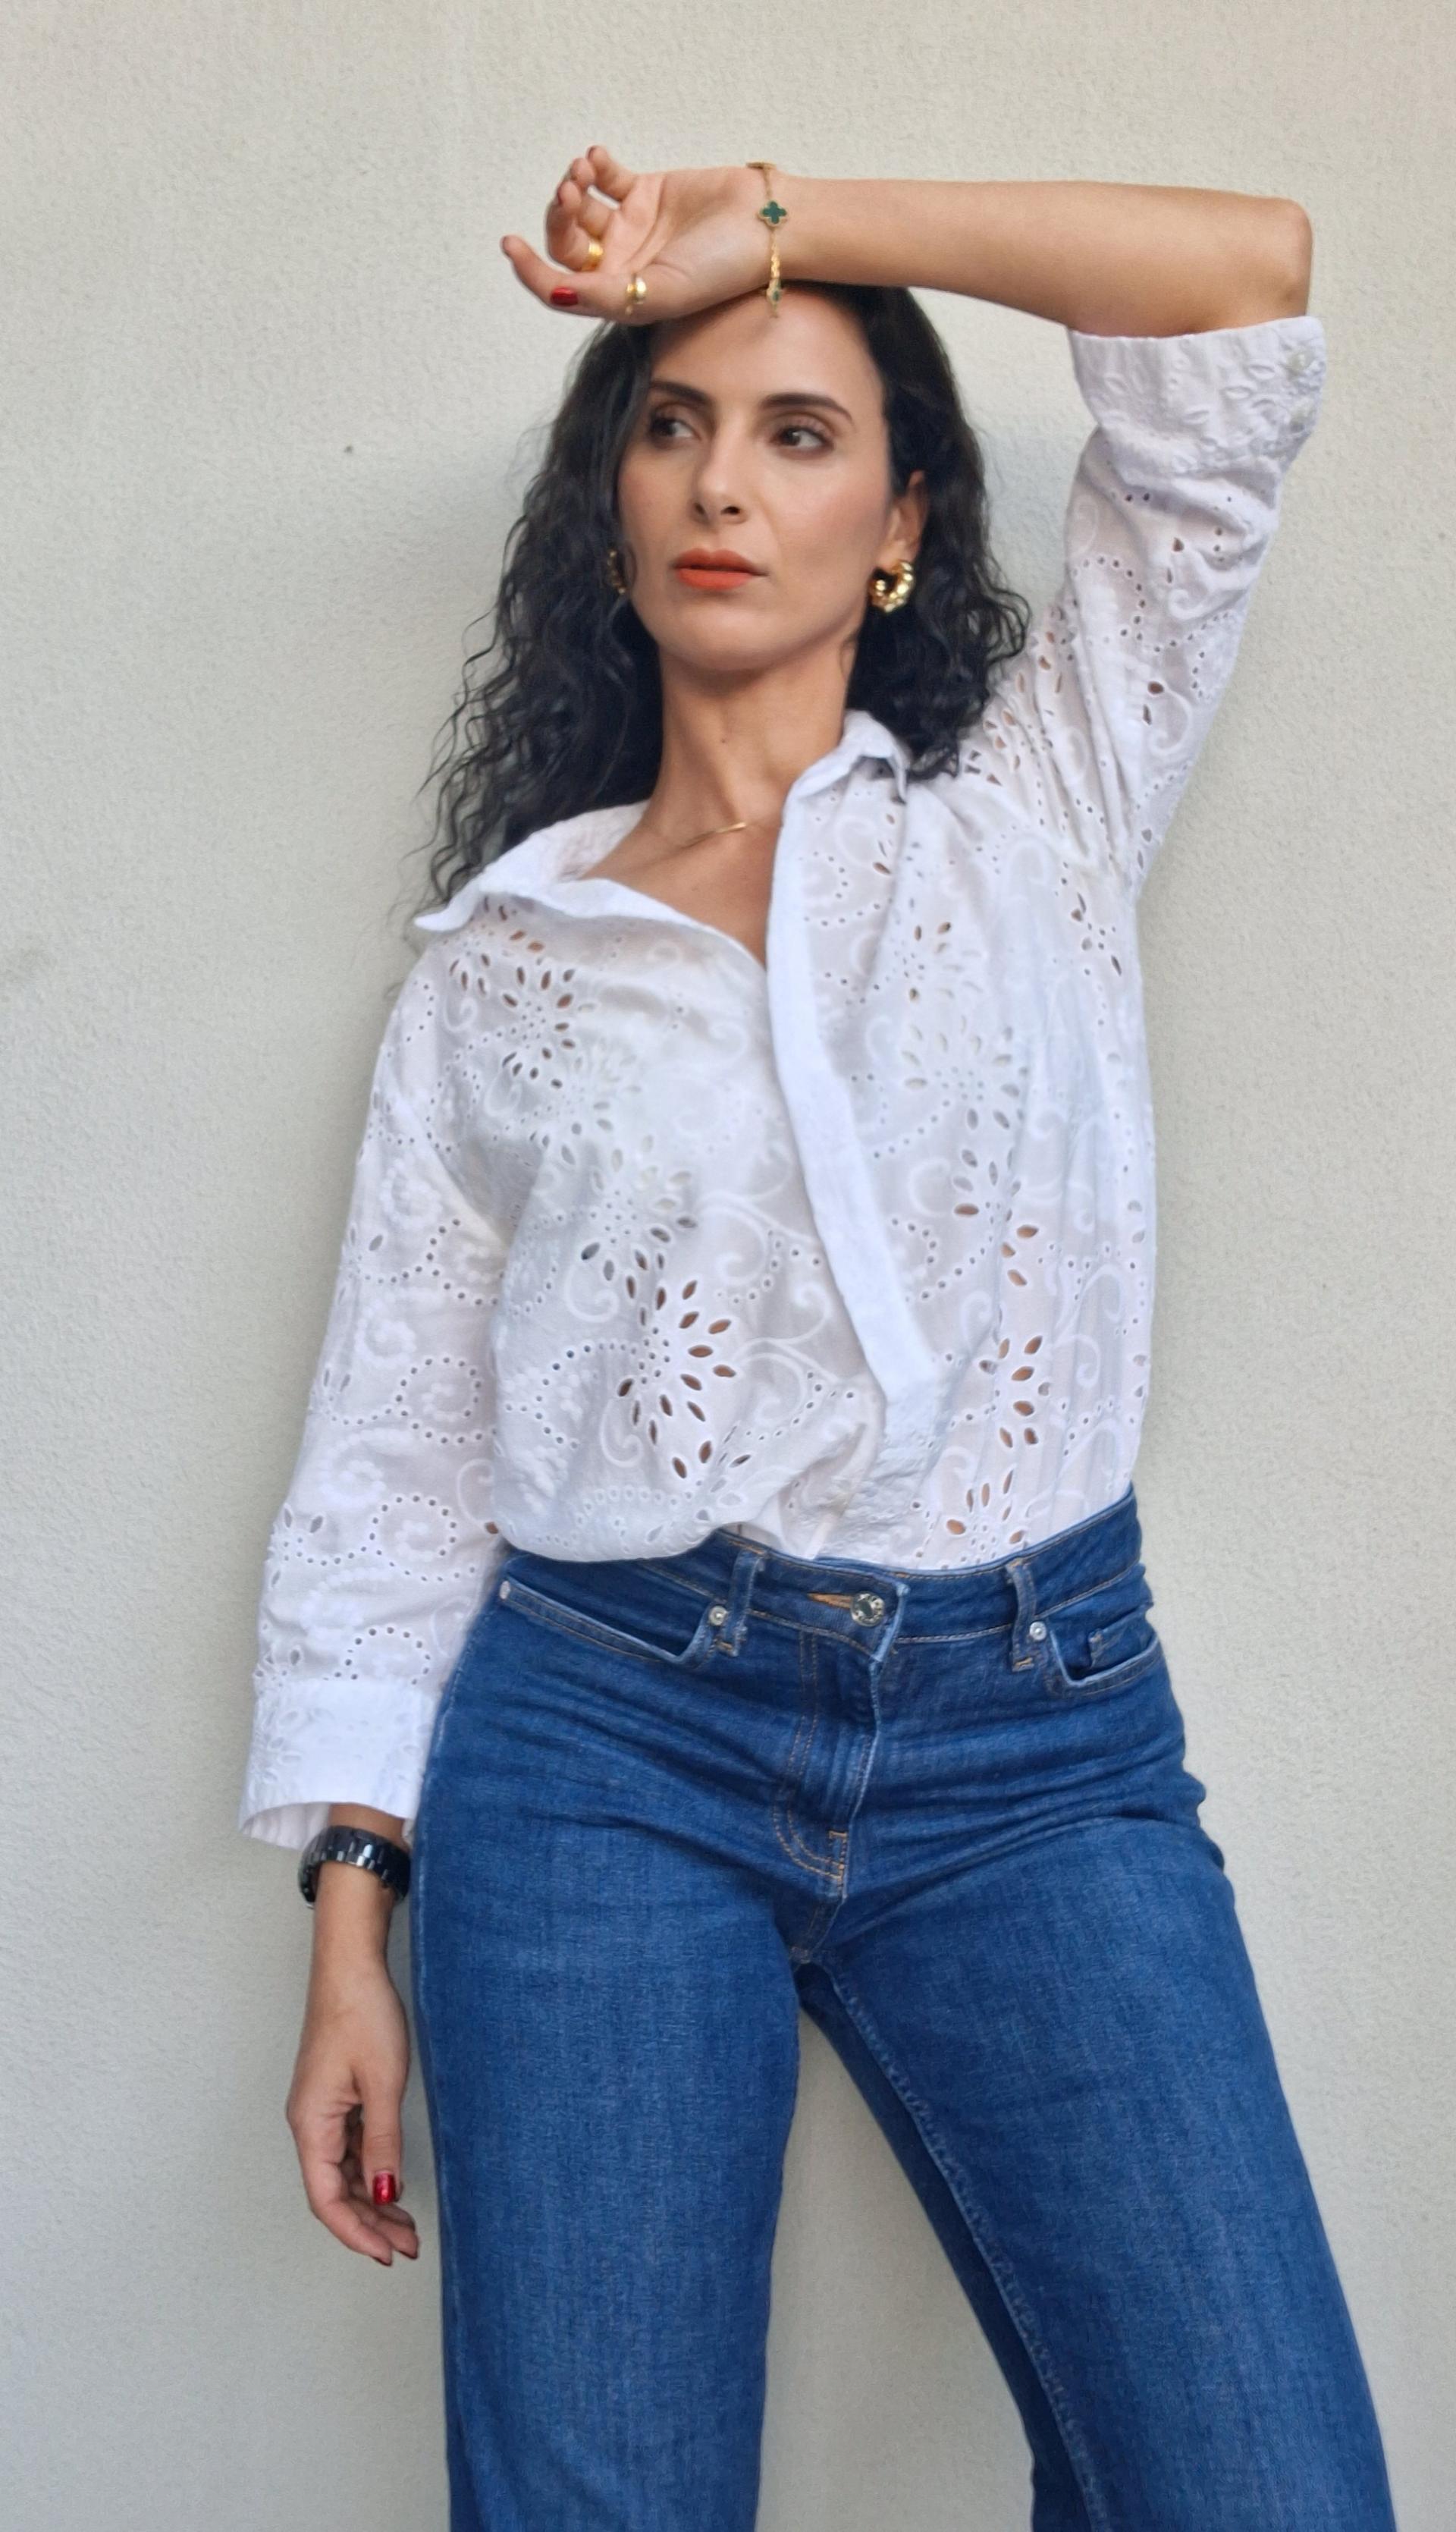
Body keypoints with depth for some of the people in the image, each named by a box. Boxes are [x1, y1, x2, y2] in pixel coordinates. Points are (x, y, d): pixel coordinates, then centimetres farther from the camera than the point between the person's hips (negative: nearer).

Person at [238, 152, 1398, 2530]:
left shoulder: (1040, 807, 10)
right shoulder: (502, 952, 10)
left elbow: (1251, 275, 3)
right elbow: (390, 1449, 9)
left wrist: (766, 220, 5)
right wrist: (351, 1923, 5)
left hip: (1037, 1746, 0)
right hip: (603, 1737, 0)